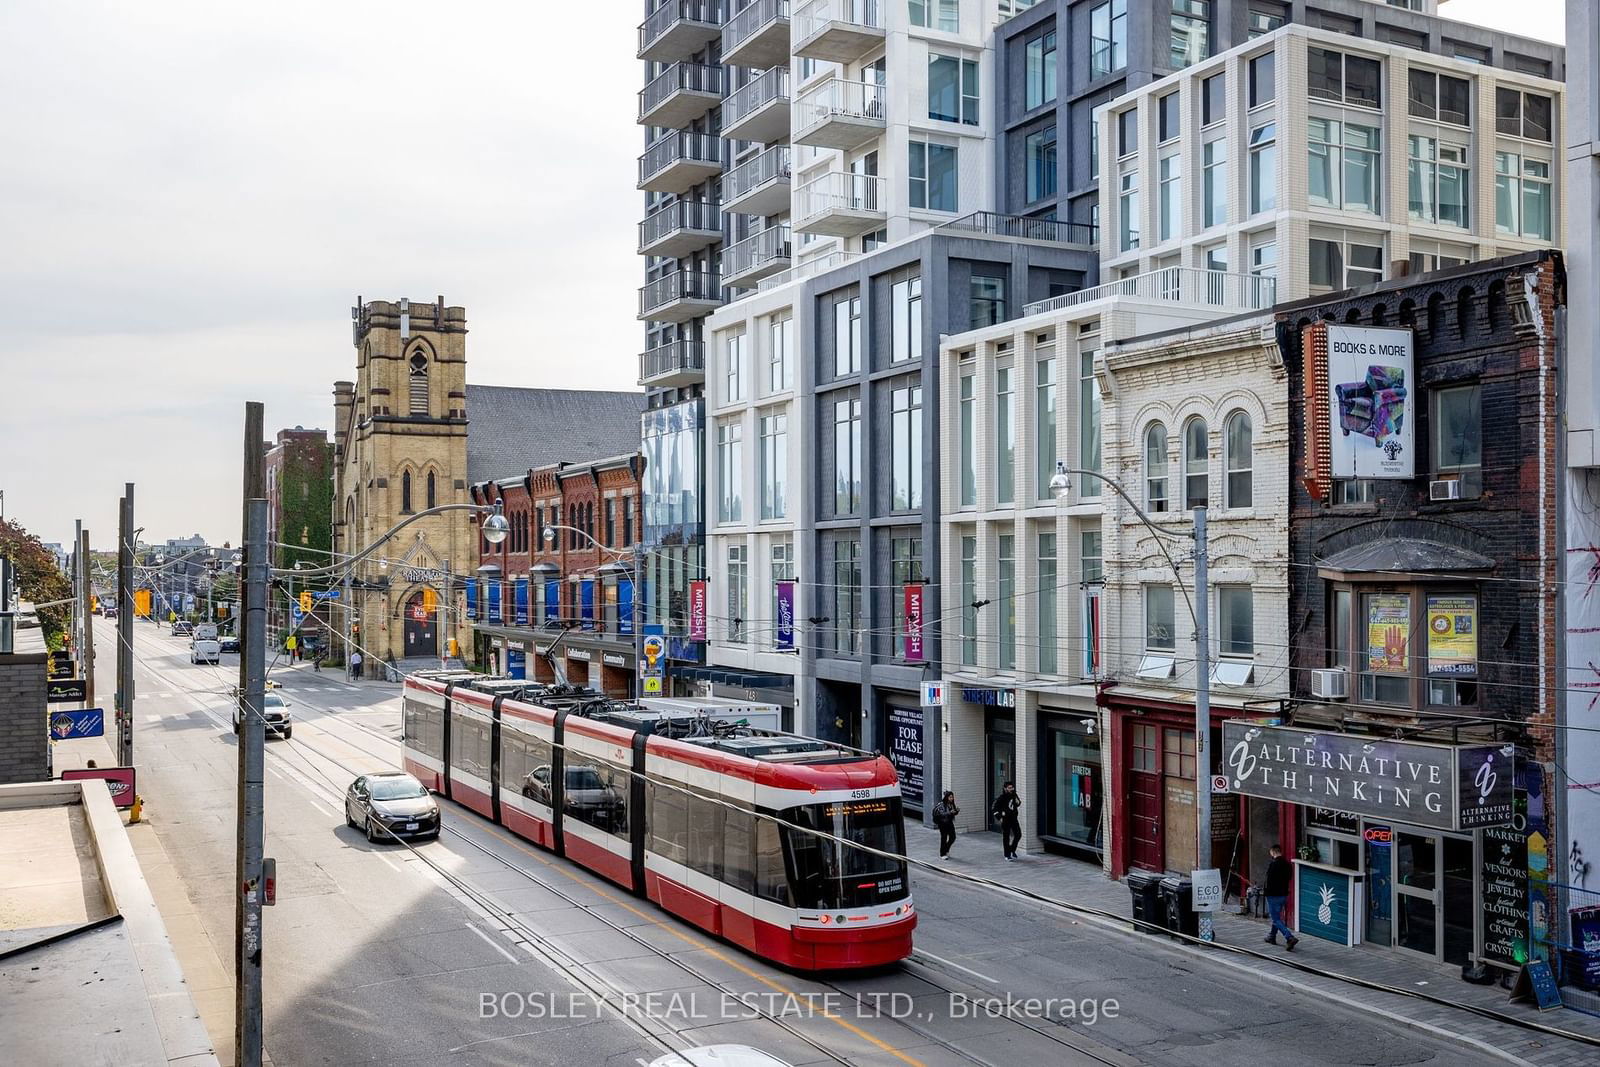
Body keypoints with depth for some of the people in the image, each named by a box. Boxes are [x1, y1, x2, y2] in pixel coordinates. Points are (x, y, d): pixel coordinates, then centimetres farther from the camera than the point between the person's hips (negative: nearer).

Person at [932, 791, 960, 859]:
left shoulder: (952, 804, 5)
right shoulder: (942, 804, -15)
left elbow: (954, 813, 13)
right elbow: (942, 814, -23)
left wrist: (957, 811, -8)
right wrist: (949, 812, -34)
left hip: (950, 822, 6)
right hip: (943, 823, -6)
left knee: (953, 837, 4)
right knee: (944, 838, 0)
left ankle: (946, 850, 29)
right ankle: (942, 854, 12)